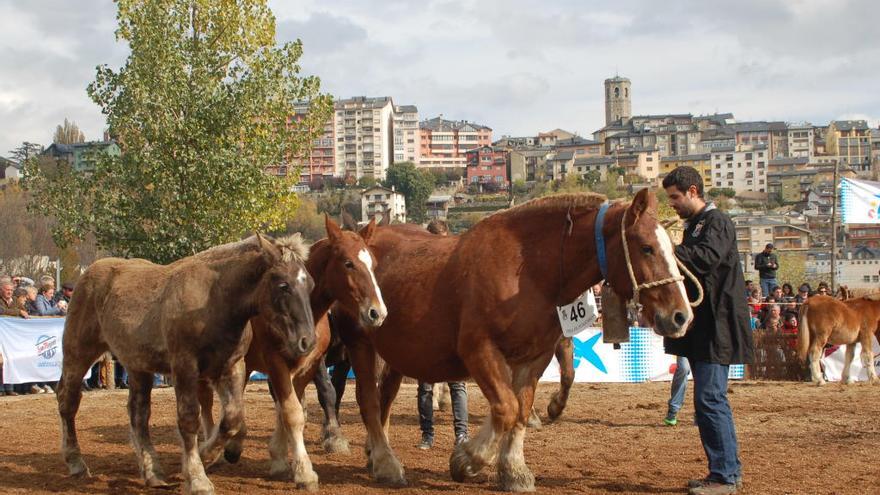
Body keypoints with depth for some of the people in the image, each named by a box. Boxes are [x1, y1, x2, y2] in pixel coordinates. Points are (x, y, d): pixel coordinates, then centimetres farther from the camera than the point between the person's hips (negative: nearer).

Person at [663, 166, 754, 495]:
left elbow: (706, 258, -28)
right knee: (710, 400, 12)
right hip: (700, 329, 10)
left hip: (716, 328, -10)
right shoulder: (694, 225, 20)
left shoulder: (717, 222, -9)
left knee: (710, 399, -12)